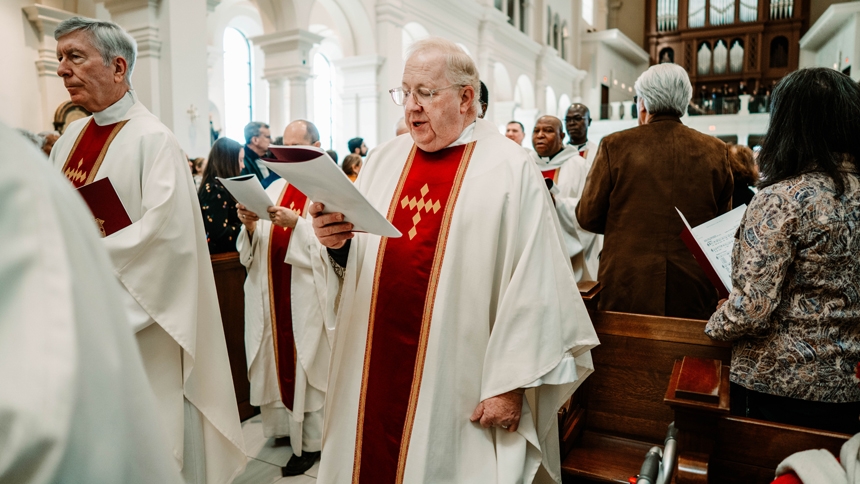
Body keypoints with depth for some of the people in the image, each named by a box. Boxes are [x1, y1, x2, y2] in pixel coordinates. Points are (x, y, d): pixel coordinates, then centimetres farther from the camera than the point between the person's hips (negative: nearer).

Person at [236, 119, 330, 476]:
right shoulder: (274, 189, 12)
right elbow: (252, 251, 11)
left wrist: (297, 223, -23)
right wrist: (250, 226, -9)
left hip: (308, 296, -5)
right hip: (271, 295, 6)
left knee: (305, 364, 2)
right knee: (276, 359, 11)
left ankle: (310, 442, 15)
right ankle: (283, 424, 30)